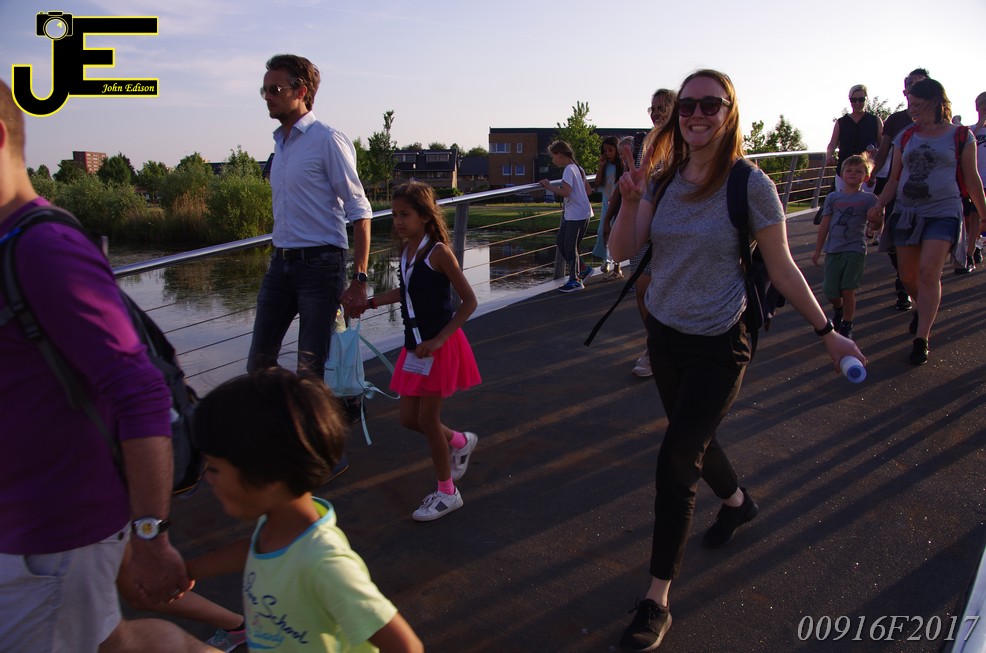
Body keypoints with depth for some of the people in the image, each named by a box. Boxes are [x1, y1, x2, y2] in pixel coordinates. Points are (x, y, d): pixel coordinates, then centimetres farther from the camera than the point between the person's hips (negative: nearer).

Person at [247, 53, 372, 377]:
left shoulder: (327, 139, -8)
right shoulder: (280, 142, 16)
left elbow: (359, 211, -12)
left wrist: (359, 280, -17)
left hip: (319, 264, -7)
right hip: (280, 265, 8)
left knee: (311, 369, -2)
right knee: (258, 363, 9)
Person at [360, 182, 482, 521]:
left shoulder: (438, 252, -16)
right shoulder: (406, 250, 6)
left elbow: (469, 300, -16)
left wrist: (439, 340, -22)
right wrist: (371, 301, 20)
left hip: (440, 347, -7)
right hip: (415, 346, 7)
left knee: (428, 419, 0)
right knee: (409, 418, 11)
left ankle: (447, 492, 18)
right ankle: (460, 442, 38)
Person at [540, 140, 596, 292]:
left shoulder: (569, 170, -15)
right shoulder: (577, 168, 14)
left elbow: (565, 192, -27)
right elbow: (588, 190, 17)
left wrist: (549, 186, -15)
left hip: (577, 215, -10)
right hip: (571, 214, 10)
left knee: (570, 247, -2)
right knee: (560, 242, 14)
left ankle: (575, 280, 7)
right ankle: (583, 269, 22)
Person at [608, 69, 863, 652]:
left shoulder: (749, 184, -14)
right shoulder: (663, 179, 0)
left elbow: (782, 267, -7)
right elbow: (623, 251, -5)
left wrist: (828, 332, -4)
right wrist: (630, 201, -22)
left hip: (717, 345, -5)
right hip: (663, 333, 6)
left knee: (675, 459, -8)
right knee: (692, 439, 23)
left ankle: (657, 602, 6)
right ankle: (738, 502, 56)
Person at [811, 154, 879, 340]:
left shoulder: (868, 199, 3)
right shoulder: (832, 198, 7)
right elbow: (824, 226, 9)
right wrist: (817, 251, 8)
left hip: (855, 250, -2)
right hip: (833, 250, 2)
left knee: (847, 290, -6)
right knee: (830, 292, 1)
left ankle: (847, 325, 13)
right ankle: (838, 309, 36)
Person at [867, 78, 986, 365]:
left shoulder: (960, 136, 2)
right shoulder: (905, 137, 10)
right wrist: (879, 205, -4)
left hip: (943, 213, -4)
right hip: (906, 213, 4)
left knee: (928, 271, -17)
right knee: (908, 276, 4)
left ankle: (921, 338, -10)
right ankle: (923, 309, 37)